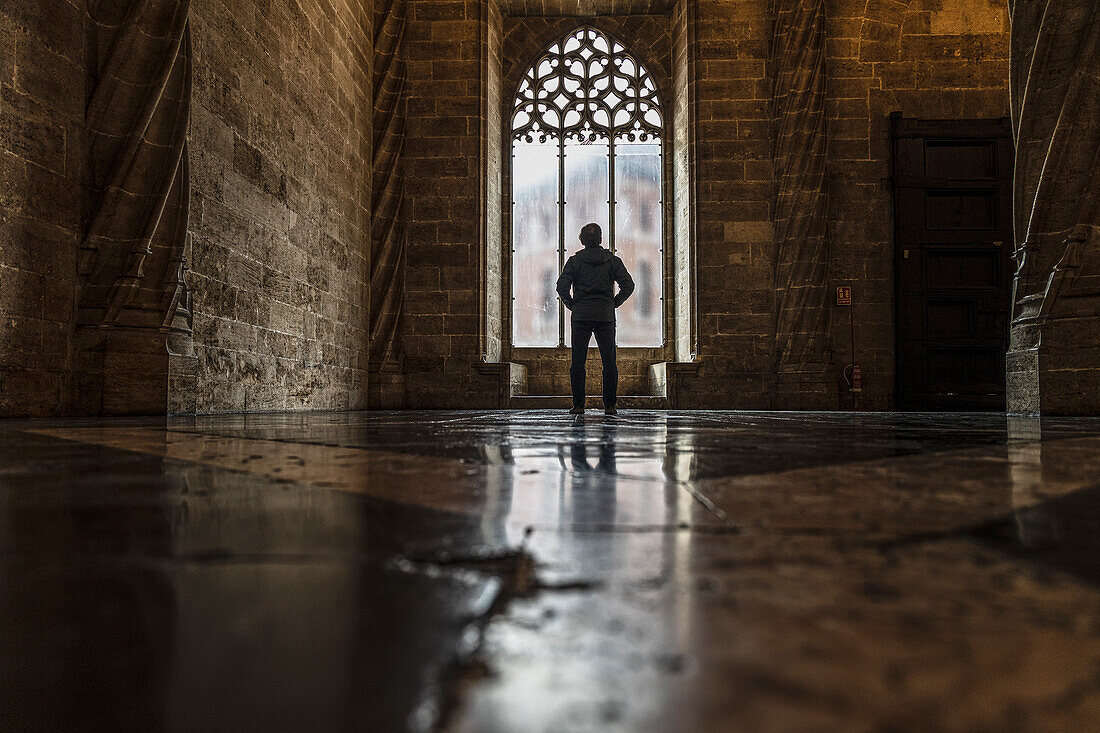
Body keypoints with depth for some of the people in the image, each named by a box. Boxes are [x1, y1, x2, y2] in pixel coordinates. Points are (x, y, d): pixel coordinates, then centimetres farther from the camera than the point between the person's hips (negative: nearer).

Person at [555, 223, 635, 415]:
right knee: (609, 361, 4)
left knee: (578, 361, 4)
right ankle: (609, 405, 2)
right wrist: (614, 303, 7)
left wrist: (572, 305, 4)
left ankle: (578, 405, 2)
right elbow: (628, 285, -2)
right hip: (606, 316, 1)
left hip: (580, 316, -1)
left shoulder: (575, 260, 1)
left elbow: (562, 286, -8)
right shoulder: (612, 260, 5)